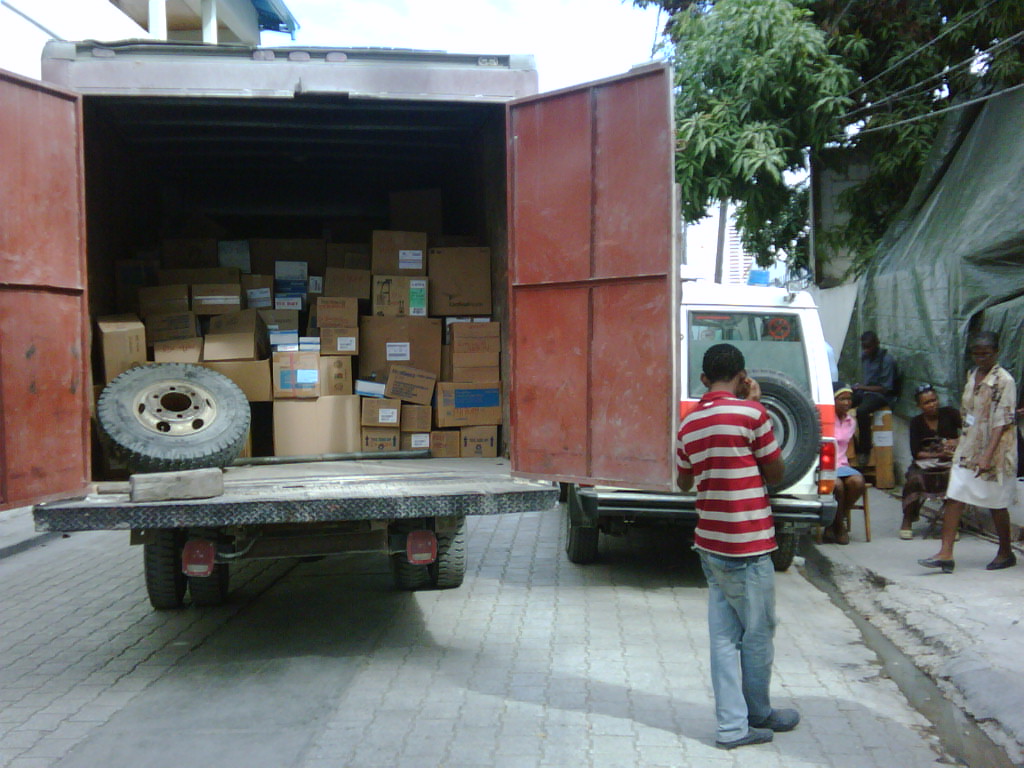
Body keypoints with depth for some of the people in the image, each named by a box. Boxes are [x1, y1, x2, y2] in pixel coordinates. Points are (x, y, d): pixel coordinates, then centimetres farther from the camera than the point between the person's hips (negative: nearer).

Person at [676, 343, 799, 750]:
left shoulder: (689, 424, 7)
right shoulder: (750, 413, -13)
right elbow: (776, 471, -1)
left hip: (711, 544, 6)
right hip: (747, 547, -6)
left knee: (724, 636, 9)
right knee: (758, 635, 11)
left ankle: (733, 725, 14)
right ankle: (758, 714, 28)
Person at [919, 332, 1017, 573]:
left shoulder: (1004, 381, -13)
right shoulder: (972, 375, 9)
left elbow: (1002, 422, -18)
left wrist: (987, 456, -25)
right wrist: (958, 441, 18)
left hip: (994, 451, -6)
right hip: (968, 447, 6)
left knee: (996, 504, 7)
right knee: (953, 498, -2)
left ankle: (1006, 553, 26)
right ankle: (945, 553, -3)